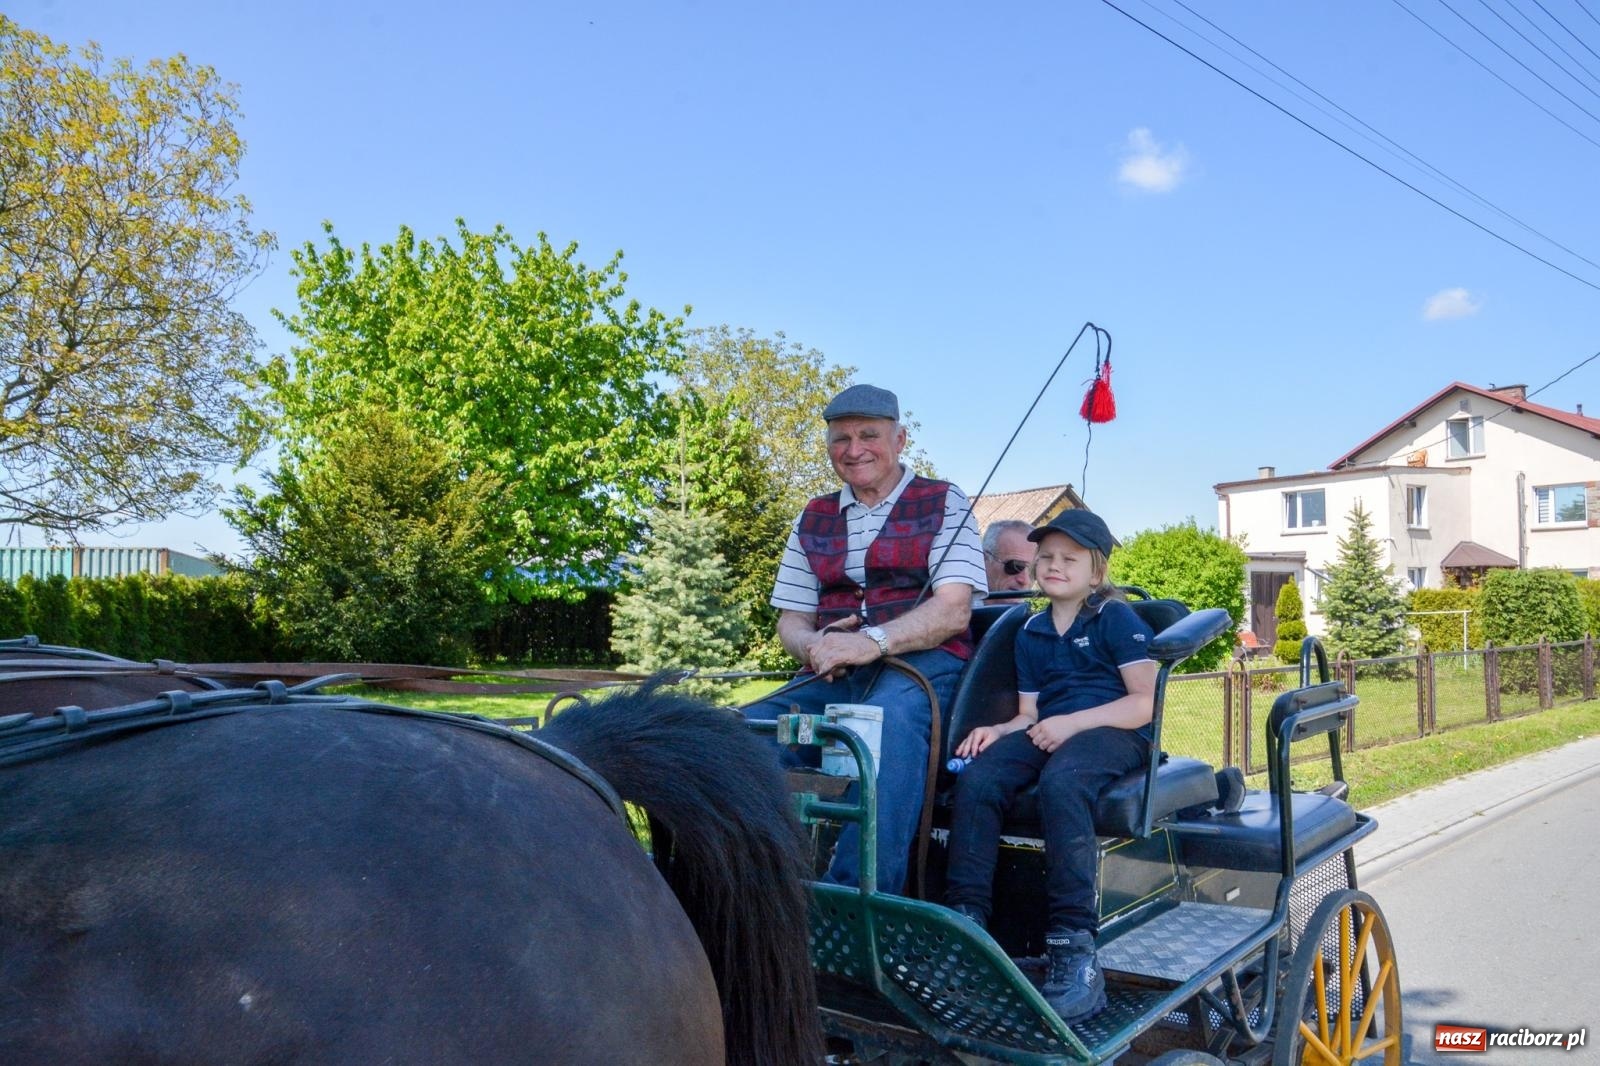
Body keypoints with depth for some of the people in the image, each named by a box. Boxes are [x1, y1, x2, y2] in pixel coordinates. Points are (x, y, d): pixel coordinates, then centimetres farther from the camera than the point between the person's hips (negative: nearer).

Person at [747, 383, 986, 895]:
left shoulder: (942, 502, 7)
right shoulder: (813, 518, 19)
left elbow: (953, 610, -6)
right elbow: (790, 620, 17)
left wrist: (872, 642, -22)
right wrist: (814, 647, -9)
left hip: (922, 664, -4)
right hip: (834, 680, 5)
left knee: (889, 719, -39)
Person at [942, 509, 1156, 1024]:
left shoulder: (1116, 618, 3)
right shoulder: (1030, 631, 21)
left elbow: (1145, 702, -7)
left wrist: (1072, 722, -17)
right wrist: (999, 730, -3)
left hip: (1113, 732, -5)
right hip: (1046, 734, 6)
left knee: (1060, 781, -39)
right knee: (976, 778, -25)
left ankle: (1075, 949, -40)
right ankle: (965, 921, -25)